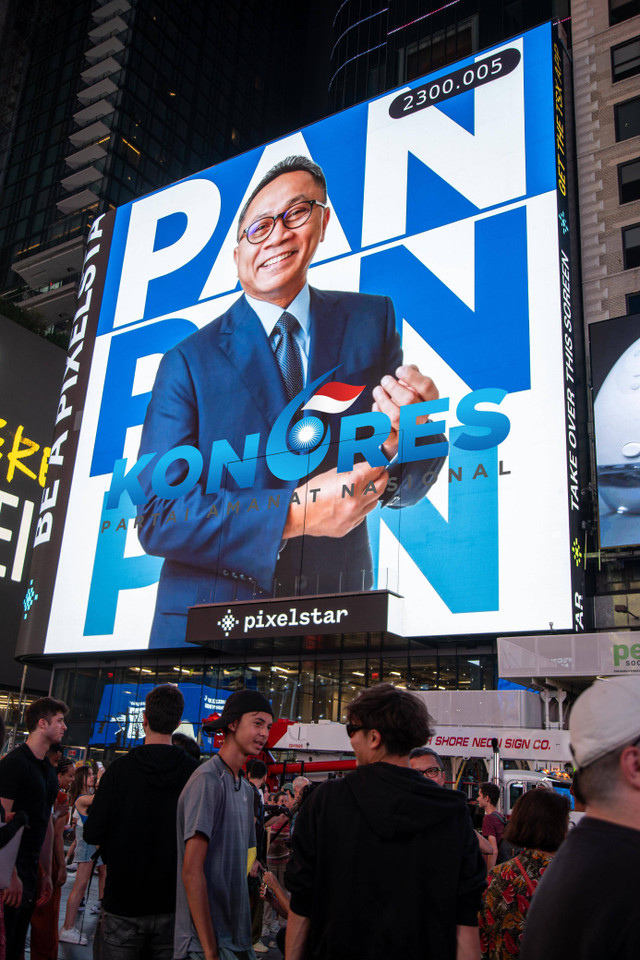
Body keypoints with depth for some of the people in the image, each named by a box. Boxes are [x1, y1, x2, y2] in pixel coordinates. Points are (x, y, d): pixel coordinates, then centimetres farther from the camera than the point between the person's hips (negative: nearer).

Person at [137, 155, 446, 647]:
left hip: (334, 625, 2)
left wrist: (411, 433, -20)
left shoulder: (371, 321, 4)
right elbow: (156, 517, -10)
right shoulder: (189, 361, -2)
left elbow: (403, 490, 3)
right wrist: (294, 513, -21)